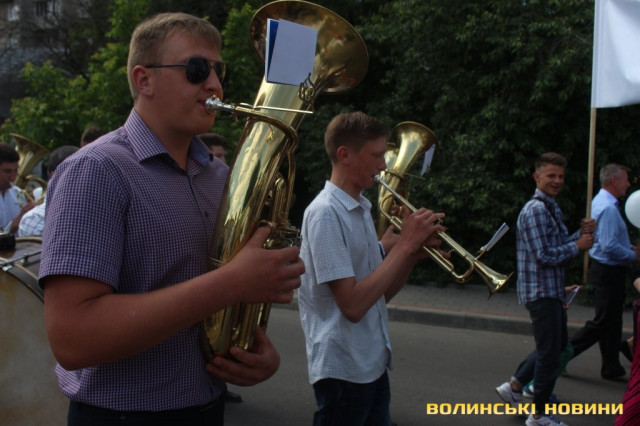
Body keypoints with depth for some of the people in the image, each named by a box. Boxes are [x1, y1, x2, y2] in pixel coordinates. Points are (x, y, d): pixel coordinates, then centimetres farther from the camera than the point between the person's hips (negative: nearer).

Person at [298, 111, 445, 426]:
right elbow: (353, 305, -23)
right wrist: (405, 244, -18)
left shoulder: (361, 209, 9)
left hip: (373, 365, 8)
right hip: (344, 370, -8)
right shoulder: (325, 212, -17)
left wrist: (415, 253, -4)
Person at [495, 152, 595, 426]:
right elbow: (545, 255, -23)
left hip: (552, 290, 10)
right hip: (541, 291, -10)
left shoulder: (552, 208, 14)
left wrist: (582, 233, 0)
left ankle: (514, 386, 29)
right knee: (549, 353, 0)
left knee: (557, 344, 21)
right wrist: (579, 245, -12)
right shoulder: (535, 210, -18)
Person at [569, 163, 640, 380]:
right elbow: (609, 246, -26)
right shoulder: (608, 208, -21)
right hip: (608, 271, -10)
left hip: (605, 270, 10)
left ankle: (612, 368, 23)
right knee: (602, 322, -2)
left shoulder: (600, 201, 12)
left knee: (612, 321, 15)